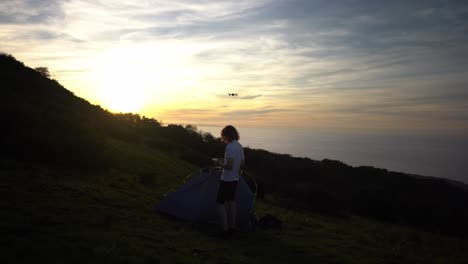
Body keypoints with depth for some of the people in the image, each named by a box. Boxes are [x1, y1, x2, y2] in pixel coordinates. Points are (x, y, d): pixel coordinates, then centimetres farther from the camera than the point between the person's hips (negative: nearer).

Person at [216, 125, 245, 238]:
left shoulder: (230, 147, -21)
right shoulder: (240, 146, 7)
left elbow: (229, 166, -27)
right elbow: (243, 163, 17)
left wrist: (221, 164, -8)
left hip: (226, 180, -9)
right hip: (235, 179, 9)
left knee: (220, 203, 1)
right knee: (231, 201, 18)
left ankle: (225, 229, 2)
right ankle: (232, 227, 26)